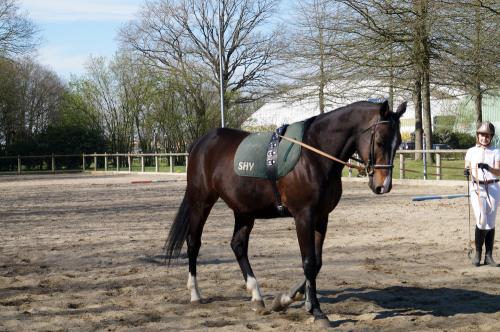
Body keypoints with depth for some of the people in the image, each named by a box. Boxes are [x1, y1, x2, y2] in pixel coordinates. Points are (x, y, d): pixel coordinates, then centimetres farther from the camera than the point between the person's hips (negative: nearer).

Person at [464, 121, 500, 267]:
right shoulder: (471, 151, 7)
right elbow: (467, 168, 7)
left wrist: (487, 167, -28)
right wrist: (467, 172, -17)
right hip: (477, 188, -1)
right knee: (481, 220, -15)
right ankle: (478, 253, 0)